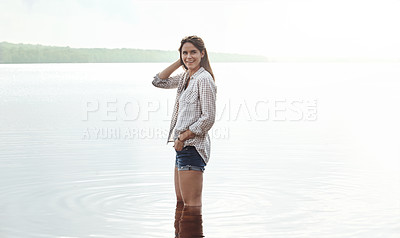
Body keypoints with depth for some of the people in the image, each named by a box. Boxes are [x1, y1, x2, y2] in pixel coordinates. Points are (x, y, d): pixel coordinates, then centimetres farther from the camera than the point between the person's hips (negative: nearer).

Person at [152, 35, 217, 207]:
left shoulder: (204, 79, -14)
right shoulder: (186, 77, 14)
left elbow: (208, 119, -18)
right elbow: (159, 82, 17)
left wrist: (183, 138, -13)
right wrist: (179, 62, 9)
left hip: (193, 146, -10)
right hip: (182, 146, 10)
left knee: (191, 203, -6)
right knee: (180, 200, 17)